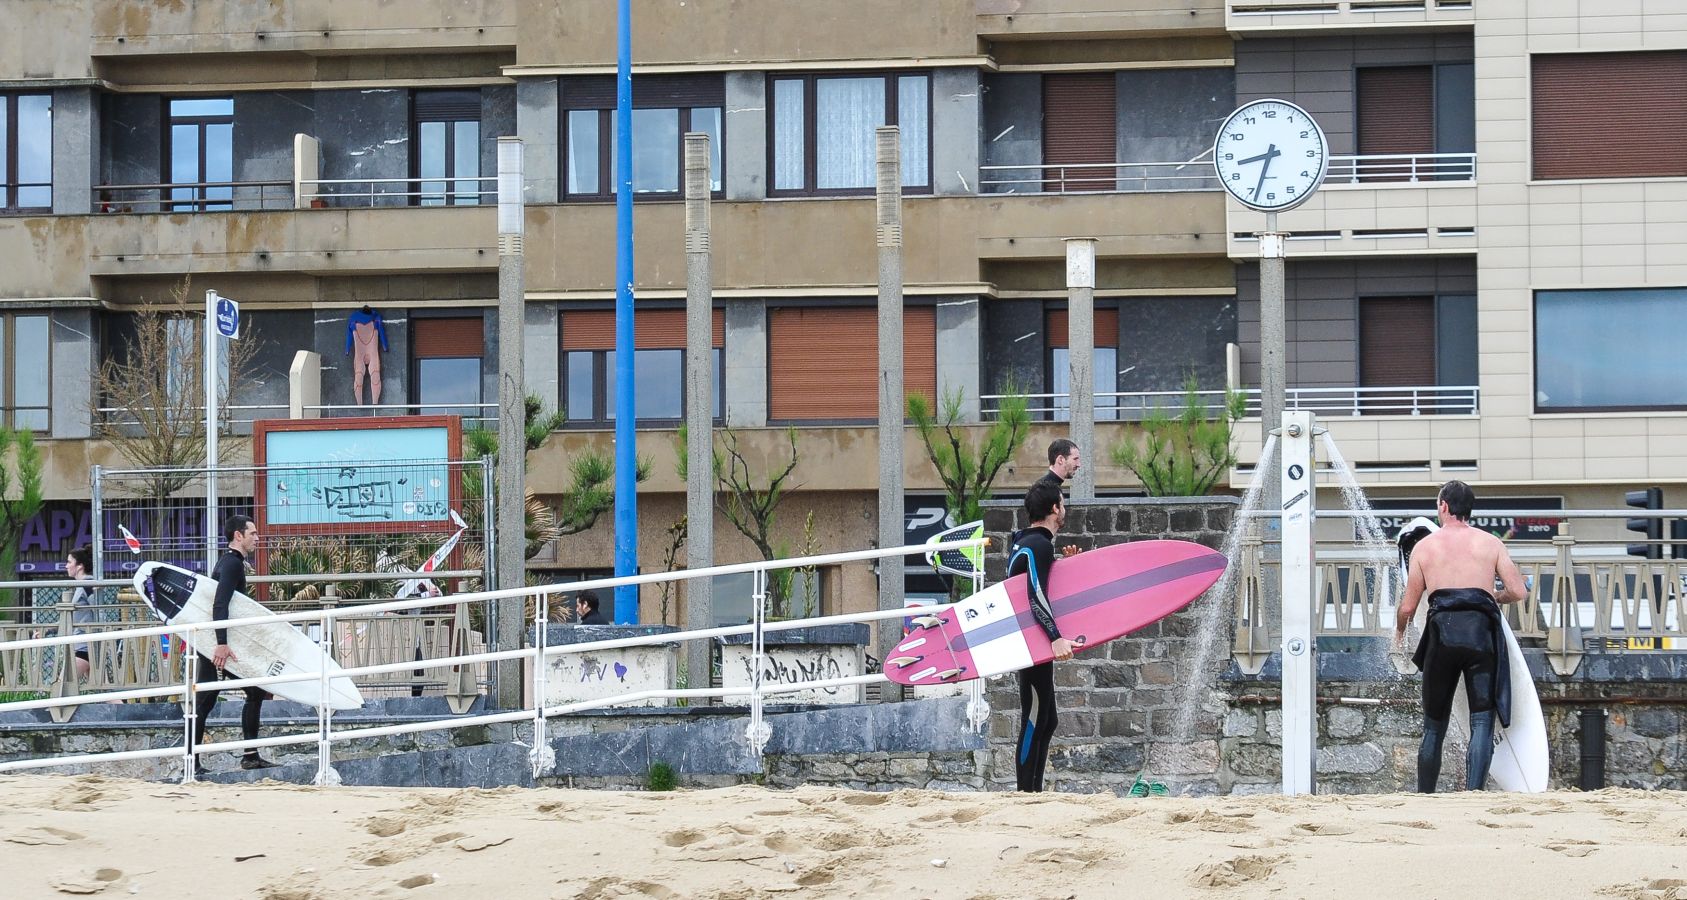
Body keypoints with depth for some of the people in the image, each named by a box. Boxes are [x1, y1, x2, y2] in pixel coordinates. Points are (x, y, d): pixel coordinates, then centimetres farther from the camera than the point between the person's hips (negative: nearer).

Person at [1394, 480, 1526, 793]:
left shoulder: (1423, 547, 12)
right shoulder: (1490, 543, 11)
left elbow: (1408, 606, 13)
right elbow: (1517, 591, 5)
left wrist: (1399, 632, 34)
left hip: (1443, 631, 1)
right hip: (1480, 631, -1)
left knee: (1434, 726, 13)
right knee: (1482, 721, -3)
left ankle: (1424, 798, 16)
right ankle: (1472, 794, -19)